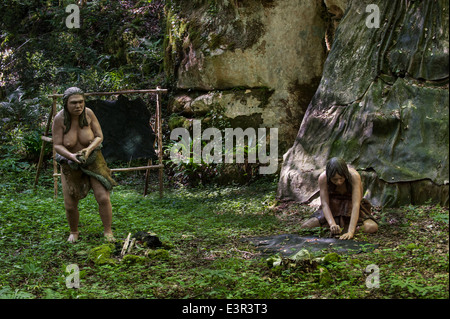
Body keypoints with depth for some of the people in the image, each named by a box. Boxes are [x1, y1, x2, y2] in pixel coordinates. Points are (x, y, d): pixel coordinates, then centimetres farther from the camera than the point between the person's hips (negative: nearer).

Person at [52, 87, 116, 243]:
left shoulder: (88, 113, -18)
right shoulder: (59, 119, -22)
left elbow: (99, 137, -11)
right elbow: (57, 146, -18)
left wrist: (88, 150, -30)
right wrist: (72, 156, -37)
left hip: (93, 160, 0)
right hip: (70, 164, 0)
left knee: (103, 198, -11)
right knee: (70, 205, 1)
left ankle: (108, 231, 10)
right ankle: (74, 232, 30)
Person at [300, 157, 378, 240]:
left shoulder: (354, 176, -32)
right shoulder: (323, 178, -25)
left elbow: (356, 204, -37)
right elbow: (324, 203, -24)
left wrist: (350, 232, -47)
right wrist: (332, 224, -42)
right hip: (333, 206, 2)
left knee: (372, 228, -30)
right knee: (305, 227, -18)